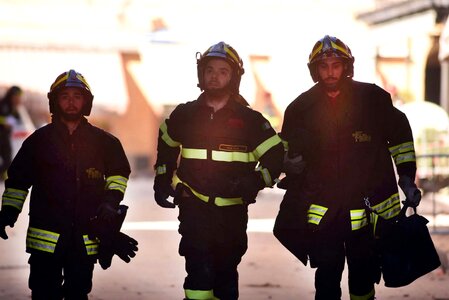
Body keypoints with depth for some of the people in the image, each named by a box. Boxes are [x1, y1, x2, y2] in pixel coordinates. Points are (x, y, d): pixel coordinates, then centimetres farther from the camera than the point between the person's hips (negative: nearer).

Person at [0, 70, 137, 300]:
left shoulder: (104, 142, 7)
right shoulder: (40, 140, 6)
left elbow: (119, 172, 18)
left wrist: (111, 200, 2)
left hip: (86, 235, 1)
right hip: (46, 235, -1)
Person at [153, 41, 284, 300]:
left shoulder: (249, 119, -1)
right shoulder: (185, 114, 5)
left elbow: (275, 156, 0)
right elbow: (167, 145, 23)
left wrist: (255, 181, -16)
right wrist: (162, 180, 17)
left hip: (233, 210, 1)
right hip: (194, 206, 0)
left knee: (226, 270, 12)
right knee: (199, 269, -14)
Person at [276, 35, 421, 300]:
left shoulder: (373, 99, -3)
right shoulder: (301, 108, 2)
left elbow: (400, 136, 7)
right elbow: (289, 153, 15)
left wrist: (407, 178, 2)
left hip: (368, 206, 0)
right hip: (322, 209, 0)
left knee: (363, 276, 12)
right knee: (327, 278, -3)